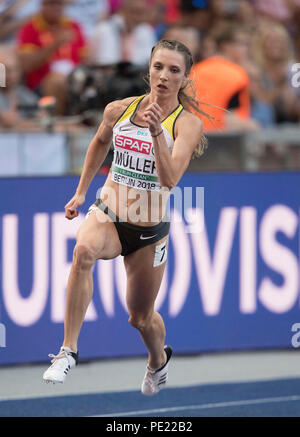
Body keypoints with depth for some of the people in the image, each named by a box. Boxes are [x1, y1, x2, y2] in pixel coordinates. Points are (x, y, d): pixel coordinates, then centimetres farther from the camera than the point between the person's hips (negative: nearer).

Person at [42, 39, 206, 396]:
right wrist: (81, 191, 20)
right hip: (108, 213, 1)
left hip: (150, 229, -1)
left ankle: (158, 360, 51)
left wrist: (157, 131, -39)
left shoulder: (188, 123, -14)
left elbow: (170, 179, -29)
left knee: (141, 317, 13)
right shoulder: (119, 110, -4)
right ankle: (68, 350, -33)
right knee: (84, 249, -36)